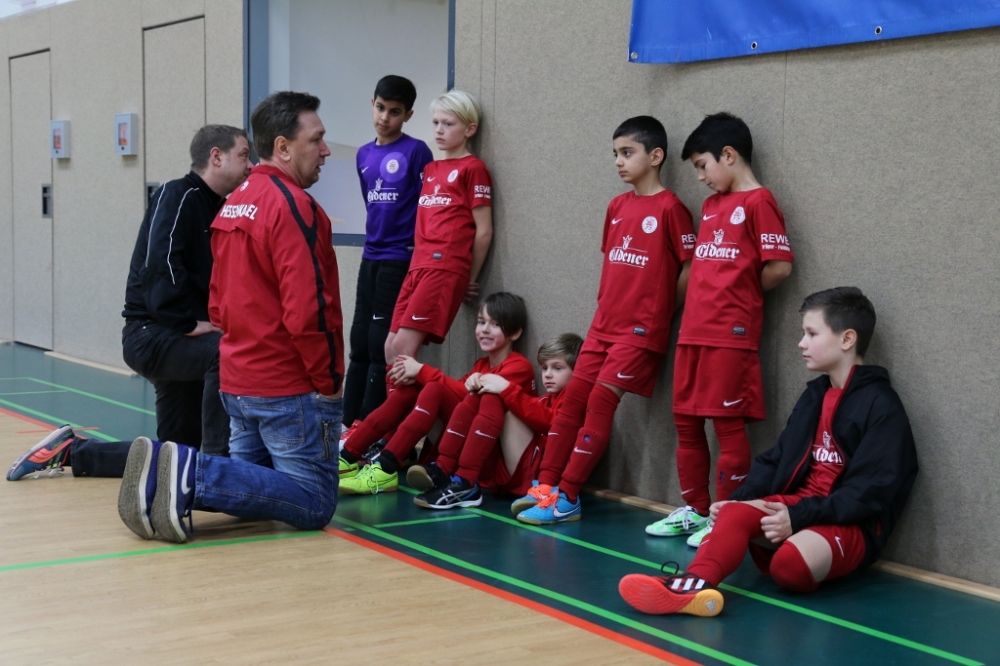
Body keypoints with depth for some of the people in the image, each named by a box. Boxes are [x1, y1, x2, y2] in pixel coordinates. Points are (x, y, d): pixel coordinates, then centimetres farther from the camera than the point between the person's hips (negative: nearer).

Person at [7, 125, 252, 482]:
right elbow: (159, 265, -25)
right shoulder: (177, 195, -10)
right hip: (151, 334, -9)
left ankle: (70, 450, 27)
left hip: (181, 340, 9)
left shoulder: (220, 209, 15)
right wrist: (188, 323, -23)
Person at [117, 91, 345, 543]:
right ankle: (193, 475, -18)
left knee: (247, 490, 19)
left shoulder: (234, 203, 14)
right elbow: (306, 310, -22)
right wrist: (329, 380, -11)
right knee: (314, 502, -2)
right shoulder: (293, 205, -15)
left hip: (237, 382, 9)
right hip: (292, 387, -9)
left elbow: (219, 299, 18)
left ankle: (166, 468, -5)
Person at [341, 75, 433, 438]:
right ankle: (348, 428, 14)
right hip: (370, 258, 6)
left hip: (401, 261, -6)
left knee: (382, 347, -4)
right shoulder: (364, 155, 11)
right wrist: (377, 238, 15)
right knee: (359, 344, 8)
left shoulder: (416, 151, -7)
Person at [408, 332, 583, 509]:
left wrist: (507, 390, -19)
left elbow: (547, 421, -16)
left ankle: (464, 483, -30)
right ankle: (443, 469, -14)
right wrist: (480, 381, 1)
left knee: (493, 399, -20)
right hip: (502, 472, 8)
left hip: (532, 474, -8)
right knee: (478, 396, 3)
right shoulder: (547, 400, 32)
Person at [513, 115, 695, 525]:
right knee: (572, 399, 5)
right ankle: (547, 485, 10)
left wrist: (664, 308, -4)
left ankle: (567, 498, -5)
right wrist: (605, 303, 12)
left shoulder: (669, 208, -11)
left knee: (601, 401, -9)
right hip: (604, 322, 7)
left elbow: (691, 267, -11)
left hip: (642, 327, -7)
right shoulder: (617, 207, 10)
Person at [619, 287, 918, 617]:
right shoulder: (814, 395, 16)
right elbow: (776, 460, 14)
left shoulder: (882, 406, -9)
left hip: (852, 523, -6)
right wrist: (737, 499, -4)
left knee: (791, 562, -37)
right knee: (735, 513, -24)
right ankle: (695, 584, -49)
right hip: (799, 504, 6)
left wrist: (799, 518, -24)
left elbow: (870, 492, -17)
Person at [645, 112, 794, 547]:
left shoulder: (757, 201, -6)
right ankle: (694, 510, 22)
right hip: (693, 331, 8)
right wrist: (716, 296, 8)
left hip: (731, 334, -8)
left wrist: (740, 296, 1)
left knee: (728, 422, -3)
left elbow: (779, 267, -11)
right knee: (686, 422, 11)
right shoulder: (710, 206, 17)